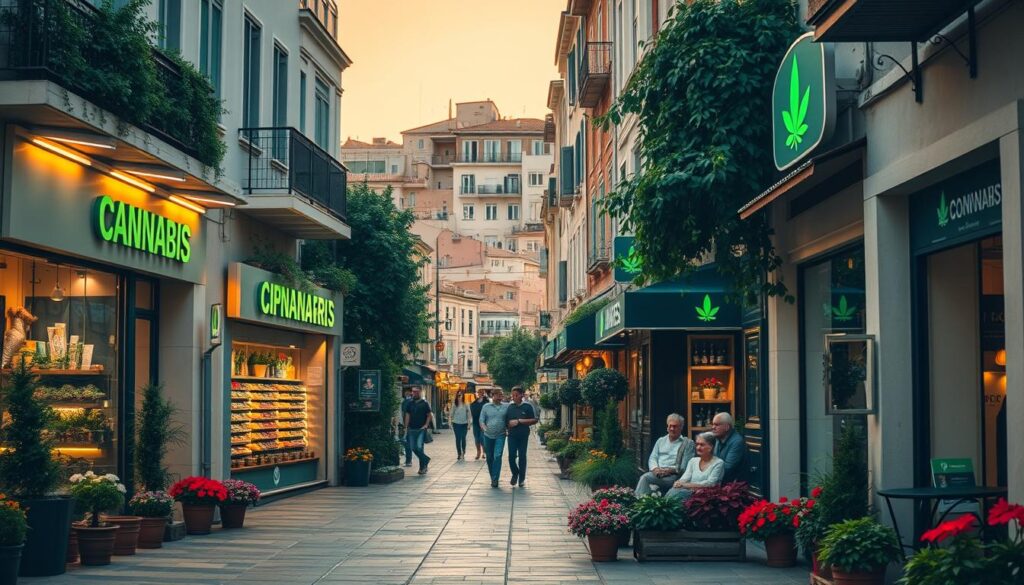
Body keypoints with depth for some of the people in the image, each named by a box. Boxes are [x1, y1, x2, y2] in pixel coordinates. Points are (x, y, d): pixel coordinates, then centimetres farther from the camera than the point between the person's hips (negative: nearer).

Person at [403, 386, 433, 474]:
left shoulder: (424, 403, -3)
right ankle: (426, 459, 24)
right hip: (412, 429, 5)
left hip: (421, 429, -5)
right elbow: (407, 415, 11)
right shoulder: (410, 404, 9)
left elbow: (429, 415, -1)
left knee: (419, 447, -14)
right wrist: (406, 427, 4)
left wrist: (426, 425, -11)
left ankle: (422, 467, 2)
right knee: (413, 448, 4)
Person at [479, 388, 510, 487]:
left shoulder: (506, 407, 5)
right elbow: (481, 420, 1)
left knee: (497, 456, -14)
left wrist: (509, 431, -1)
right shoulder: (486, 407, 4)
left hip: (500, 436, -1)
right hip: (488, 435, 1)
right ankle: (492, 477, 25)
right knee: (490, 458, 9)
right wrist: (484, 427, -17)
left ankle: (495, 479, -13)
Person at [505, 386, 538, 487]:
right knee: (511, 456, -5)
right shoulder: (510, 407, 7)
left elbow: (534, 420, -7)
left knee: (522, 457, 4)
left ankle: (522, 479, 14)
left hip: (523, 436, -2)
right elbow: (505, 420, 16)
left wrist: (519, 421, -13)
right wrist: (509, 424, -7)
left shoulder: (528, 406, -2)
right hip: (512, 435, 2)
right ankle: (515, 473, 20)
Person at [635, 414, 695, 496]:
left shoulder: (688, 443, 8)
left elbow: (685, 465, -2)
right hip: (657, 472, 4)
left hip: (673, 475, -4)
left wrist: (670, 470, -17)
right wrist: (655, 468, -7)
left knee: (645, 477, -31)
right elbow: (652, 458, 17)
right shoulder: (661, 441, 24)